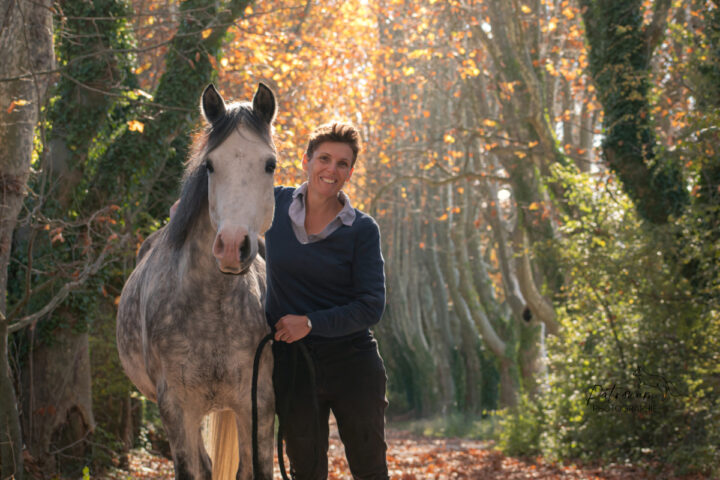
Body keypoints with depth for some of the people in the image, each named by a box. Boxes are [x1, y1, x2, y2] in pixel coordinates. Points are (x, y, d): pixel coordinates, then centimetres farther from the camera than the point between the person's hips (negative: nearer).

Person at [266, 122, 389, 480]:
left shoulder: (363, 230, -7)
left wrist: (312, 322, -19)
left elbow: (372, 306, -10)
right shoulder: (275, 205, 0)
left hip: (351, 360, -1)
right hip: (291, 363, 2)